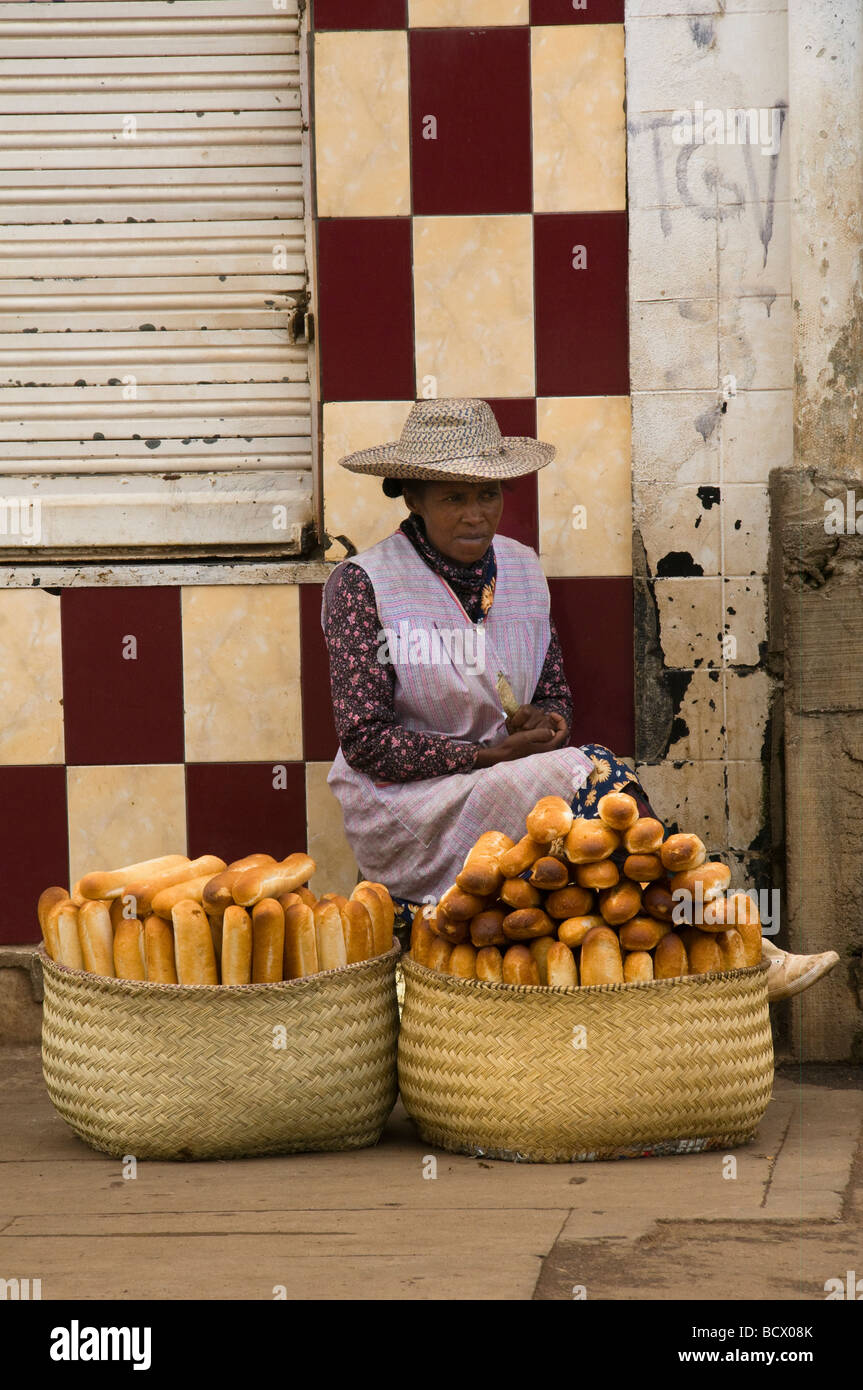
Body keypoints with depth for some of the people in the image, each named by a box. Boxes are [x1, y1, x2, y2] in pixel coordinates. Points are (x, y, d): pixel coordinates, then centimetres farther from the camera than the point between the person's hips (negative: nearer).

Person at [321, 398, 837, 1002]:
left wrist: (544, 723, -8)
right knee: (595, 775, -25)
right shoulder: (362, 585, -9)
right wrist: (491, 755, -18)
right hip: (406, 810, -6)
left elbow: (557, 695, 17)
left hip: (502, 789, 6)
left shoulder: (520, 568, 9)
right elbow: (366, 741, -13)